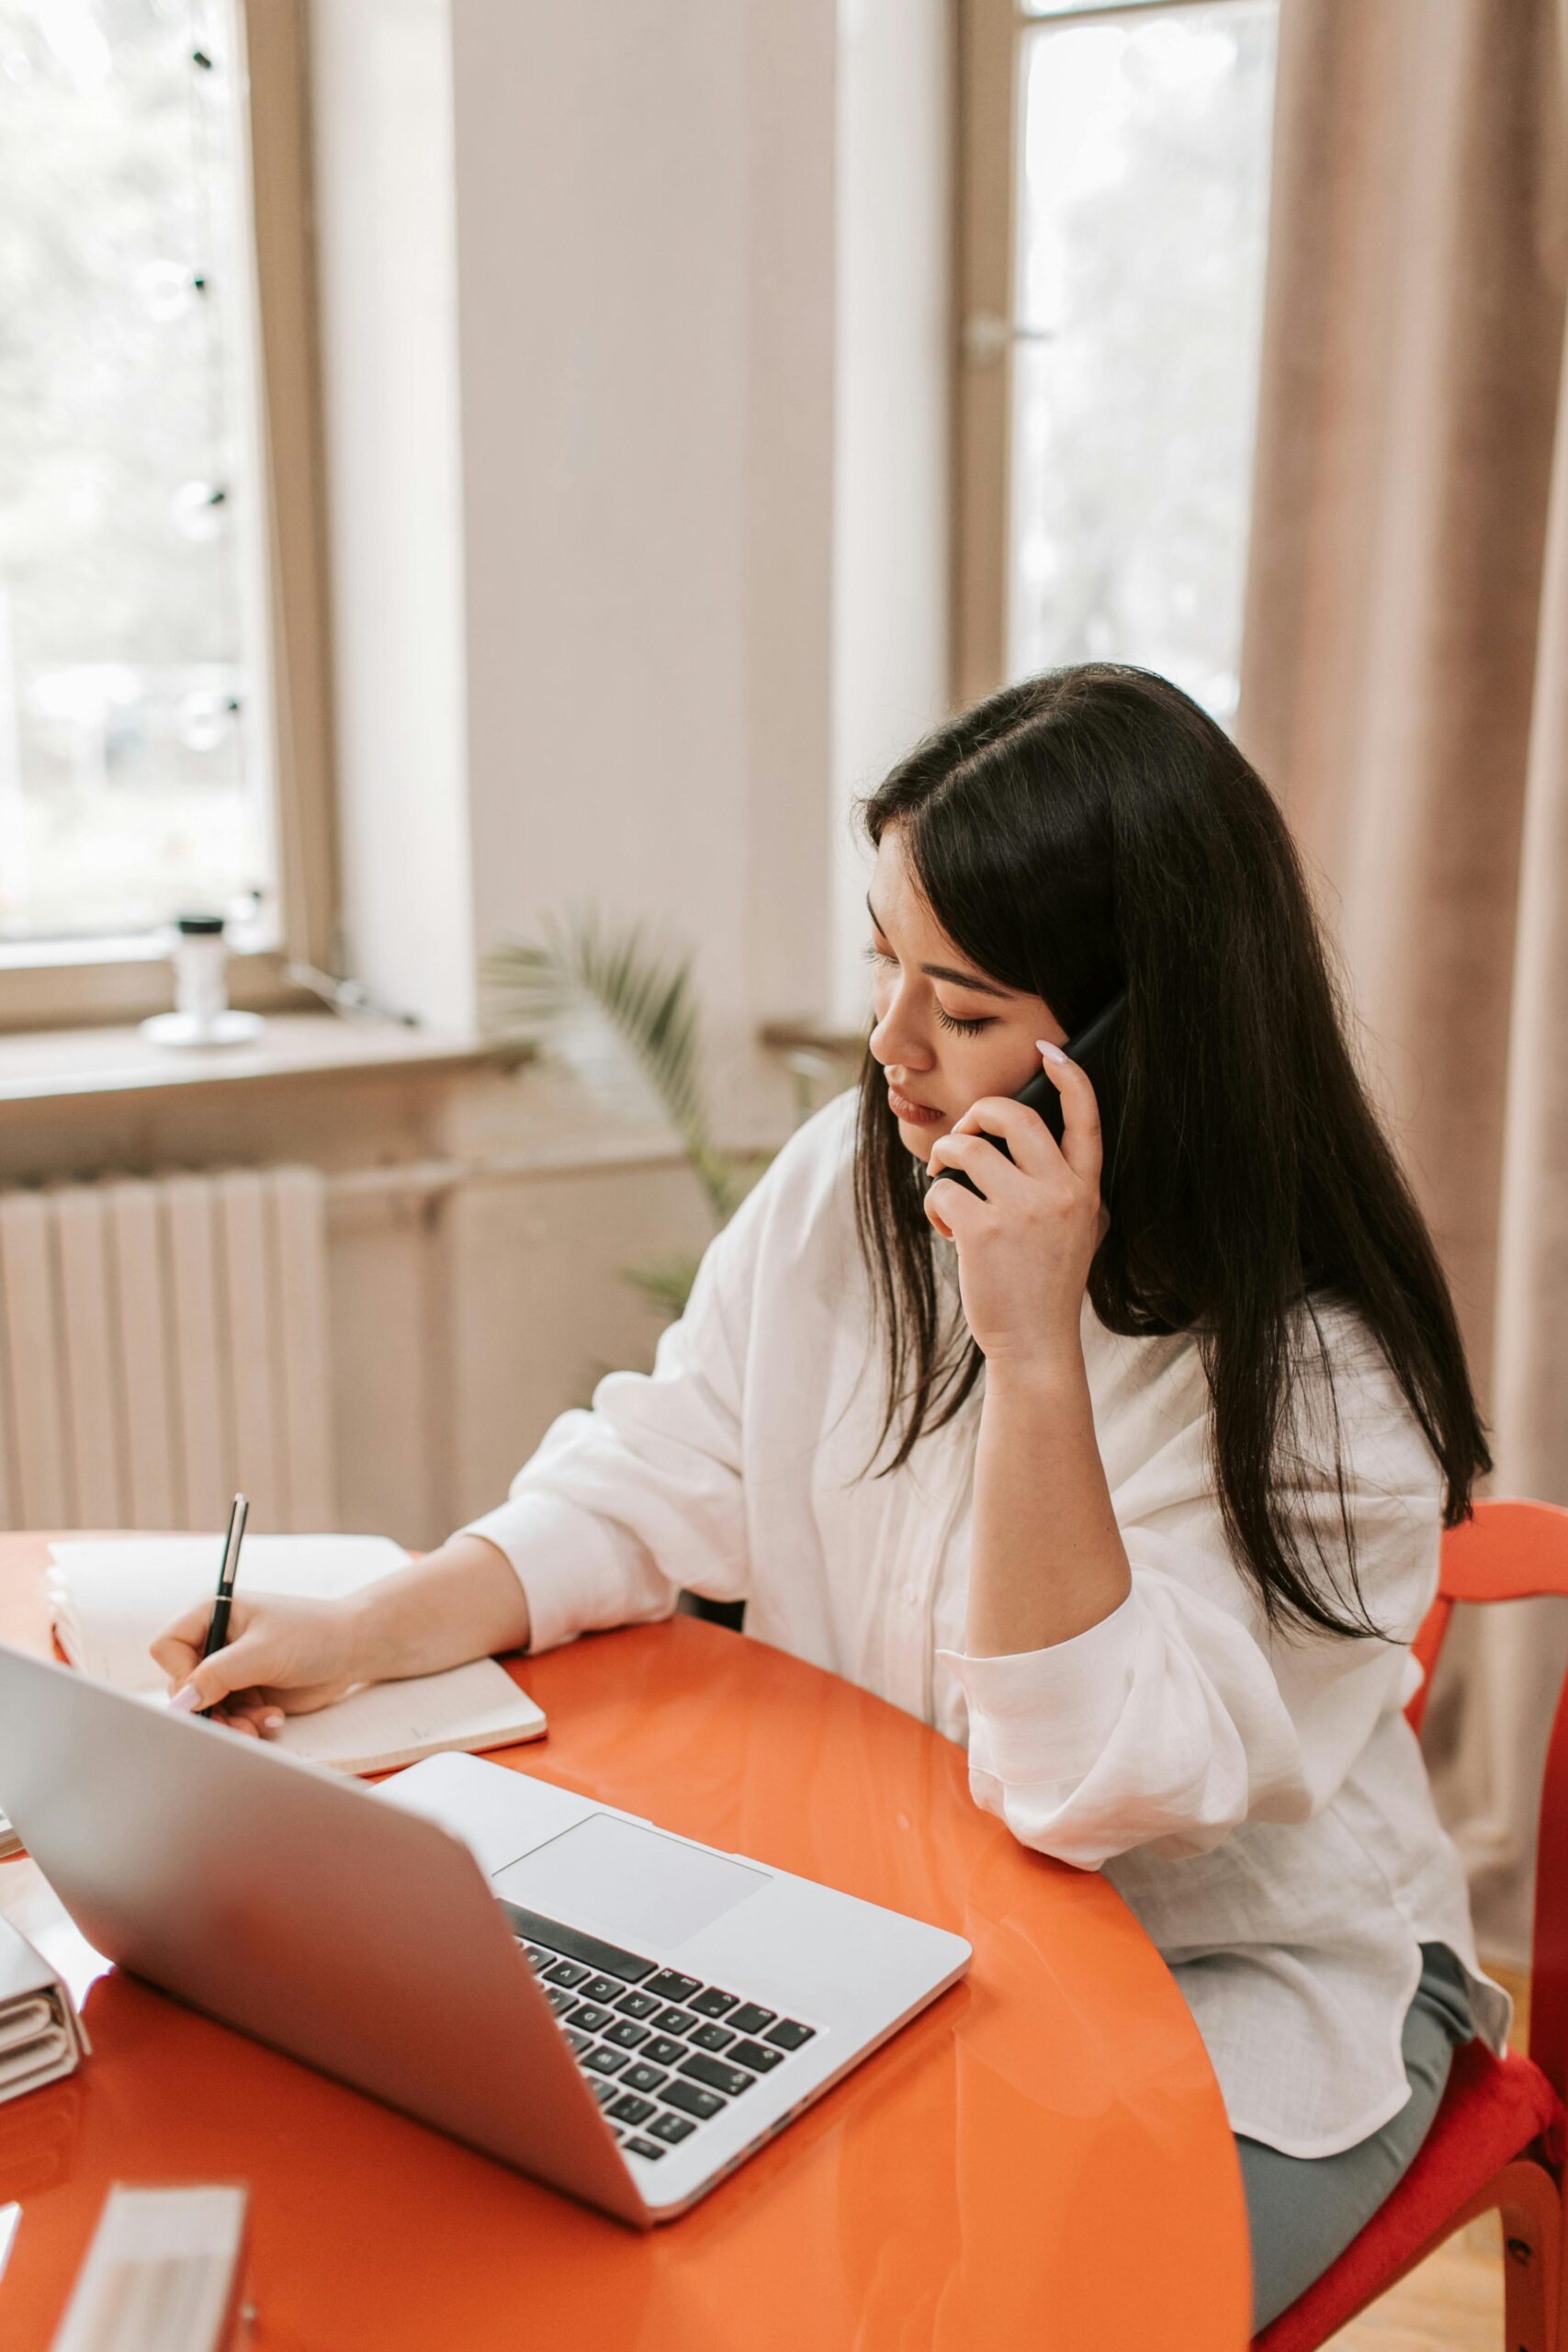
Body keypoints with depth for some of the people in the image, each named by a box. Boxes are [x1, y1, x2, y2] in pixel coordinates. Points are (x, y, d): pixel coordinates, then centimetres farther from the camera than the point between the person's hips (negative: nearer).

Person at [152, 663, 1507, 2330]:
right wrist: (365, 1632, -15)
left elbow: (1090, 1788, -29)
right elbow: (661, 1479, -1)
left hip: (1237, 1993, -4)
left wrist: (1039, 1354, -38)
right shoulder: (850, 1181, -6)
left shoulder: (1320, 1374, -23)